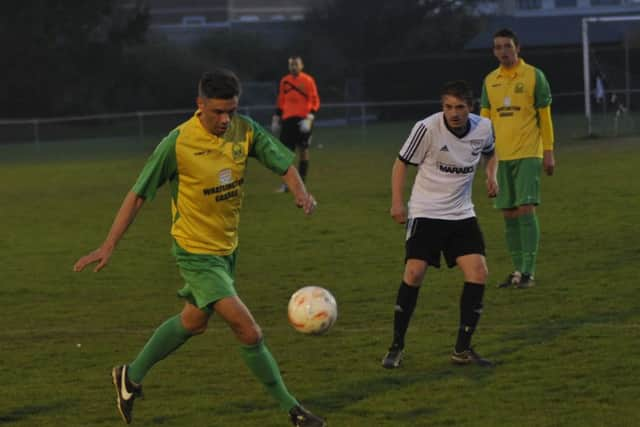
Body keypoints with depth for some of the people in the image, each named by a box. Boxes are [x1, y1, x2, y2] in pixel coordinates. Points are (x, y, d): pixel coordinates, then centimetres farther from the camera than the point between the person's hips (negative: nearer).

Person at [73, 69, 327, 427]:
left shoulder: (244, 130, -7)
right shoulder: (178, 143, -21)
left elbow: (283, 162, -7)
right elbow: (138, 195, -14)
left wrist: (300, 191, -30)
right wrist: (109, 246, -15)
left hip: (227, 246, 7)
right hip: (197, 252, -7)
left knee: (193, 322, 26)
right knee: (249, 331, -14)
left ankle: (132, 378, 45)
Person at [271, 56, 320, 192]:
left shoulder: (308, 81, -3)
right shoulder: (285, 81, 9)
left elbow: (315, 101, -5)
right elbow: (280, 102, 16)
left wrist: (310, 117, -16)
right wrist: (276, 118, 13)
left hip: (303, 120, -3)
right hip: (288, 120, 3)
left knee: (303, 150, 1)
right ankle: (286, 183, 1)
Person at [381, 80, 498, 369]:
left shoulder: (483, 128, -3)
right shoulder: (428, 128, -16)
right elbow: (402, 163, -5)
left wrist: (491, 175, 1)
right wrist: (397, 202, -15)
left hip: (462, 215, 4)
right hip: (426, 212, -4)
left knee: (478, 273, -8)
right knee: (414, 273, -16)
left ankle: (462, 350, 4)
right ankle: (396, 347, -1)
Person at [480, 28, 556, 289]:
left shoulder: (534, 76, 0)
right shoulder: (490, 81, 11)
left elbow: (545, 116, 1)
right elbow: (485, 118, 13)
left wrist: (548, 152, -3)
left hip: (528, 154, -4)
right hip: (501, 156, 4)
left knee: (526, 208, -12)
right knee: (508, 213, 5)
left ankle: (528, 272, -11)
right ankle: (518, 269, 12)